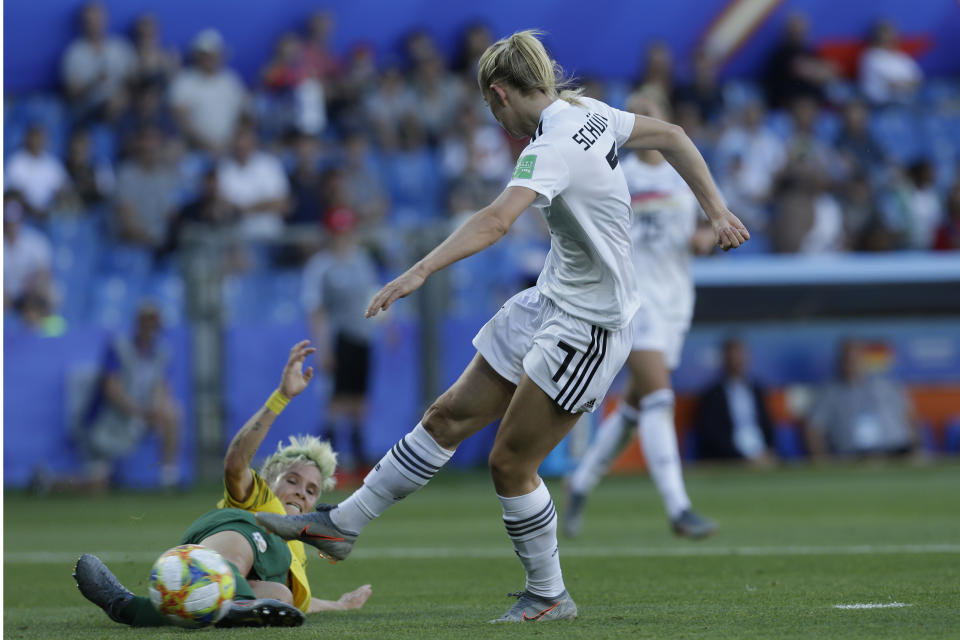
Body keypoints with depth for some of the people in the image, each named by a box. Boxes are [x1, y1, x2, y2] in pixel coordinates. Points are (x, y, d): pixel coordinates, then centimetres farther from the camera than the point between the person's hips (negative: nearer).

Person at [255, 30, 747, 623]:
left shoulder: (553, 149, -25)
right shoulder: (589, 113, 3)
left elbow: (497, 220, -40)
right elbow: (672, 136, 14)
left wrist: (419, 272, -47)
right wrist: (717, 211, 18)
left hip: (589, 327, -10)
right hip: (554, 303, 10)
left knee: (511, 462, -2)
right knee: (451, 415, 10)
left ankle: (549, 596, 16)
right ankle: (343, 523, 16)